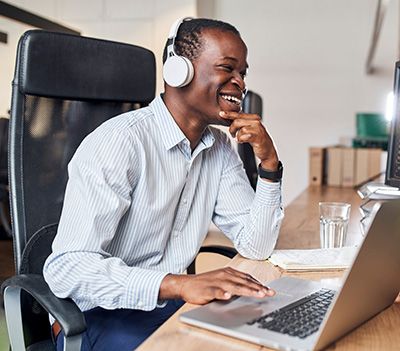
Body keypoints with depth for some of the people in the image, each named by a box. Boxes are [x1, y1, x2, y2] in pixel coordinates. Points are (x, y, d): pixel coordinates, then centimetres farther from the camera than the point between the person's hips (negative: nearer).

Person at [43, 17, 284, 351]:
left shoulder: (221, 148, 3)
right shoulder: (119, 142, -20)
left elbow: (255, 247, 1)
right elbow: (66, 267, -27)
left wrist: (269, 163, -12)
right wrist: (180, 284, -39)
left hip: (174, 304, 6)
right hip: (100, 314, -6)